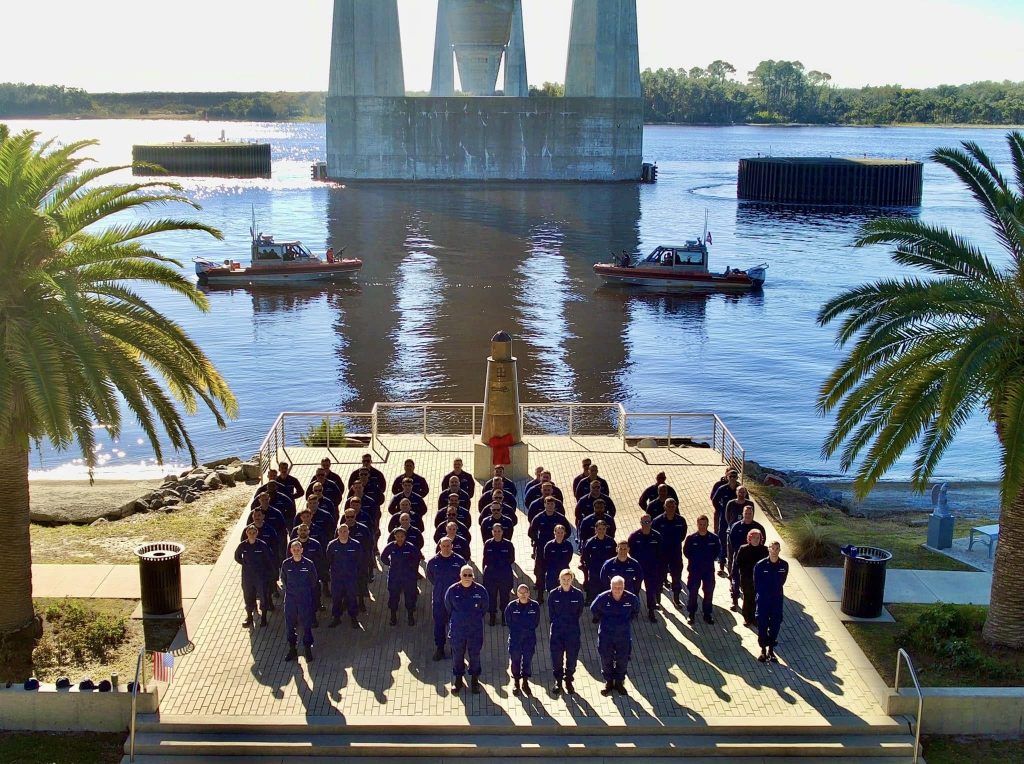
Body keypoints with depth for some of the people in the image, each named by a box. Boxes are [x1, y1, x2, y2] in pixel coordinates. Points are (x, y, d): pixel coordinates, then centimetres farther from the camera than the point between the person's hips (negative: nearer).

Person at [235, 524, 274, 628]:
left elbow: (271, 558, -7)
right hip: (247, 576, 2)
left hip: (261, 575, -2)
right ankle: (249, 617, 30)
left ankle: (263, 618, 24)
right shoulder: (243, 545, -7)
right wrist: (244, 563, 5)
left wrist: (271, 571, -3)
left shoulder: (262, 545, -15)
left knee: (263, 596, 7)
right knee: (248, 596, 13)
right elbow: (237, 557, 12)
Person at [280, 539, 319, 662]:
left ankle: (308, 649, 13)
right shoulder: (286, 564, -2)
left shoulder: (308, 564, -7)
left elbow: (314, 582, 5)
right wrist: (290, 590, 12)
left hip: (305, 599, -2)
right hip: (290, 599, 2)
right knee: (290, 624, 7)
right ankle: (292, 649, 19)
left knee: (306, 624, 2)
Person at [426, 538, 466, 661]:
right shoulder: (433, 561, -2)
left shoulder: (459, 561, -5)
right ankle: (439, 649, 18)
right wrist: (439, 586, 10)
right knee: (439, 624, 7)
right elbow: (430, 577, 14)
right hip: (438, 599, 1)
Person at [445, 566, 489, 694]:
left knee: (475, 654, 10)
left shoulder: (480, 590, -9)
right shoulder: (452, 590, -9)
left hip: (475, 629, 0)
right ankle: (458, 679, 29)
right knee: (457, 654, 12)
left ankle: (475, 680, 28)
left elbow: (485, 608, 6)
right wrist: (456, 620, 10)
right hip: (457, 629, 1)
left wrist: (475, 617, 9)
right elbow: (448, 608, 7)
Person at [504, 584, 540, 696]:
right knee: (515, 660, 4)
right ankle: (516, 682, 17)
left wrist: (528, 629, -1)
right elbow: (507, 621, 2)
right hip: (515, 637, -1)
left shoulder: (535, 605, -2)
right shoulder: (511, 606, -5)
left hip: (529, 637, 1)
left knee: (528, 660, 4)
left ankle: (525, 682, 17)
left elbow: (536, 622, 5)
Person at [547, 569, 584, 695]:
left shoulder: (578, 594, -5)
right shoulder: (553, 594, -4)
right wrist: (557, 622, 3)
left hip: (573, 631, 0)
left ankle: (569, 680, 24)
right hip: (557, 630, 0)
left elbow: (579, 611, 7)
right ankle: (558, 681, 22)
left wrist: (572, 622, 5)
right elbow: (551, 614, 5)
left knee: (572, 657, 6)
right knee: (557, 657, 4)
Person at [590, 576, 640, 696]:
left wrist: (628, 620, 6)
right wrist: (603, 620, 5)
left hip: (624, 635, 1)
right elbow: (594, 609, 5)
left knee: (623, 659, 11)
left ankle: (619, 682, 31)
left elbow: (636, 611, 11)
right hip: (606, 634, -1)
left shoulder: (632, 598, -13)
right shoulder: (603, 598, -16)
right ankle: (608, 682, 28)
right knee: (606, 659, 9)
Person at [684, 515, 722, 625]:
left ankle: (707, 614, 23)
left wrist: (709, 559, -4)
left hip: (709, 569, 1)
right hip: (694, 569, -1)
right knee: (692, 592, 5)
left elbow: (718, 551, 5)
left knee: (709, 592, 9)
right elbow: (686, 551, 0)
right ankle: (690, 614, 18)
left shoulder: (714, 538, -4)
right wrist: (694, 560, -7)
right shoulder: (691, 538, -7)